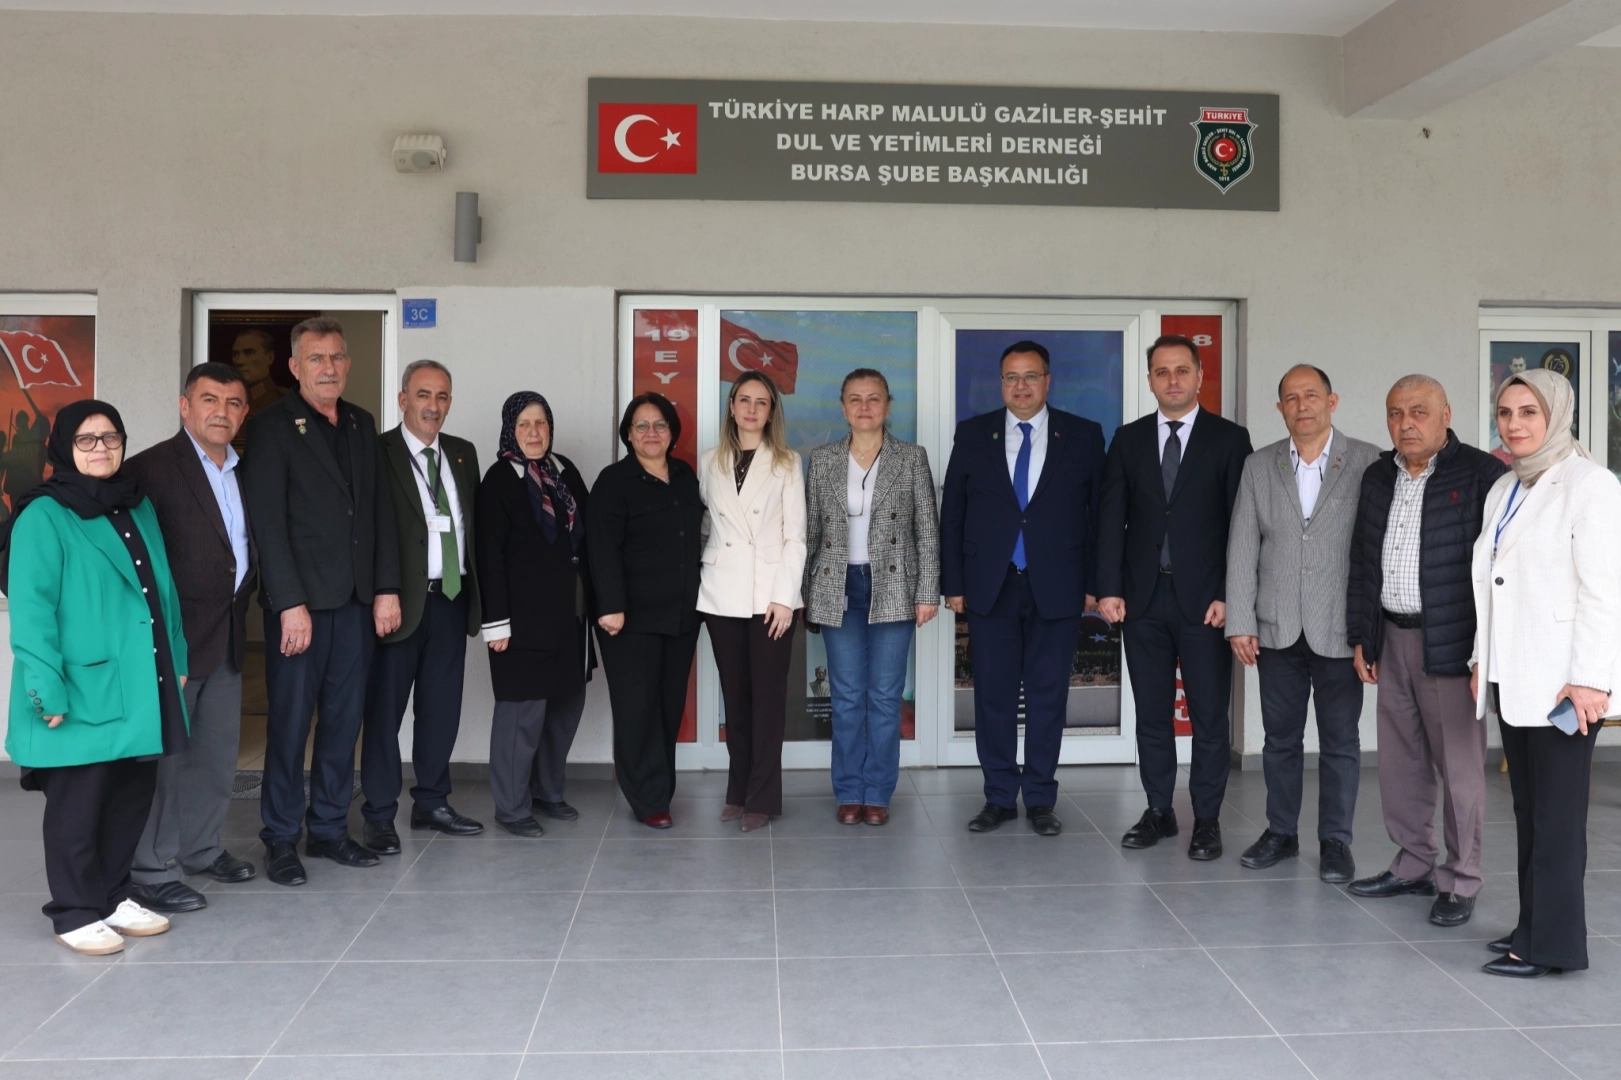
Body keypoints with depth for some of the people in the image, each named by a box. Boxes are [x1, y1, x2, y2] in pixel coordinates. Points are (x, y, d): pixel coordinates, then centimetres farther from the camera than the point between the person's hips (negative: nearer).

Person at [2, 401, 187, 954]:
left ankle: (114, 896, 29)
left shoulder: (139, 507, 13)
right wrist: (48, 689, -19)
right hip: (83, 691, -7)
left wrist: (178, 660, 13)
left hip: (141, 689, 7)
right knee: (78, 807, 4)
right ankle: (76, 914, 18)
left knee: (133, 798, 13)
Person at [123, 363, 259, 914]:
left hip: (229, 635, 7)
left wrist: (243, 597, 11)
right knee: (164, 751, 0)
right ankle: (151, 872, 10)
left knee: (218, 751, 15)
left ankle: (201, 848, 30)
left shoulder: (243, 472, 12)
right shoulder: (151, 468, -11)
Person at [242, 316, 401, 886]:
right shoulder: (272, 427, -4)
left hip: (357, 600, 5)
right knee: (290, 720, 1)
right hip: (300, 599, -5)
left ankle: (329, 828, 22)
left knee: (345, 717, 10)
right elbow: (268, 522, -10)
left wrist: (387, 588, 5)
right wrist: (291, 604, -15)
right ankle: (281, 839, 13)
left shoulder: (362, 424, 13)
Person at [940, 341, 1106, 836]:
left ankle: (1041, 799, 18)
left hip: (1056, 588, -1)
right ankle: (999, 797, 18)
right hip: (989, 587, 1)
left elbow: (1098, 513, 4)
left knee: (1048, 697, 5)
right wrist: (953, 583, 0)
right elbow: (951, 513, 5)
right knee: (993, 695, 6)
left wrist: (1093, 584, -1)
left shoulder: (1083, 436, 3)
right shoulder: (972, 434, 5)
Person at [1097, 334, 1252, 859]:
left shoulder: (1230, 438, 1)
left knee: (1209, 716, 4)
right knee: (1151, 713, 9)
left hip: (1204, 599, -2)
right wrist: (1109, 588, -3)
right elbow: (1112, 518, 5)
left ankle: (1207, 819, 16)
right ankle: (1158, 811, 21)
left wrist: (1227, 595, -9)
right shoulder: (1128, 439, 9)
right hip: (1143, 598, 3)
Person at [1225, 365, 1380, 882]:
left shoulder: (1368, 463, -4)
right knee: (1280, 738, 13)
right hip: (1277, 628, 3)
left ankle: (1335, 840, 22)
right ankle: (1280, 832, 27)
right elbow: (1242, 548, 3)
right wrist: (1240, 622, -2)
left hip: (1340, 629, -2)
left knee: (1340, 742, 8)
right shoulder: (1259, 467, 5)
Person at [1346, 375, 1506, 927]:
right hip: (1392, 638, 6)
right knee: (1400, 761, 13)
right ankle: (1414, 866, 27)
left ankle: (1461, 882, 15)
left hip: (1451, 643, -6)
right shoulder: (1378, 476, 11)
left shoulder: (1481, 474, -9)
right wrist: (1361, 637, 12)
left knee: (1459, 766, 2)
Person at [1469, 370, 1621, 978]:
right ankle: (1533, 927, 21)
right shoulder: (1503, 491, 15)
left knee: (1556, 814, -2)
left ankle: (1551, 944, 6)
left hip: (1562, 682, -7)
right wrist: (1481, 660, 14)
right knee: (1528, 810, 12)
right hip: (1512, 679, 8)